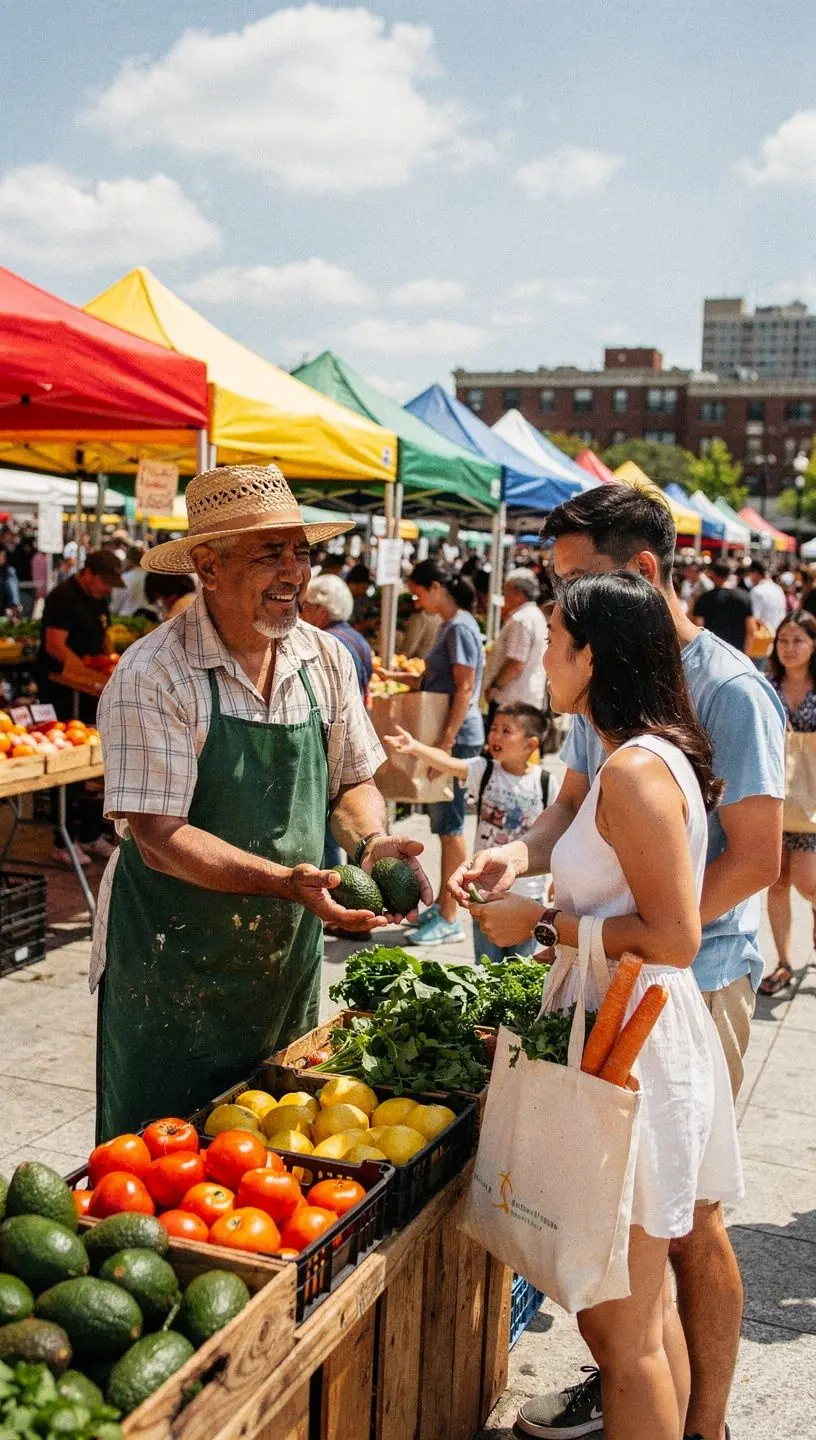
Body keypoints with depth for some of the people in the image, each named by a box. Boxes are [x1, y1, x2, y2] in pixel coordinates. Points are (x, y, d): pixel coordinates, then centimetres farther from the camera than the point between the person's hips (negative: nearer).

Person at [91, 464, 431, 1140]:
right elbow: (159, 838, -21)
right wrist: (284, 880, -31)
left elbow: (352, 781, 9)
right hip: (174, 967, -5)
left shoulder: (327, 660, 0)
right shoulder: (153, 675, -18)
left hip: (290, 955, 5)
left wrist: (371, 842, -13)